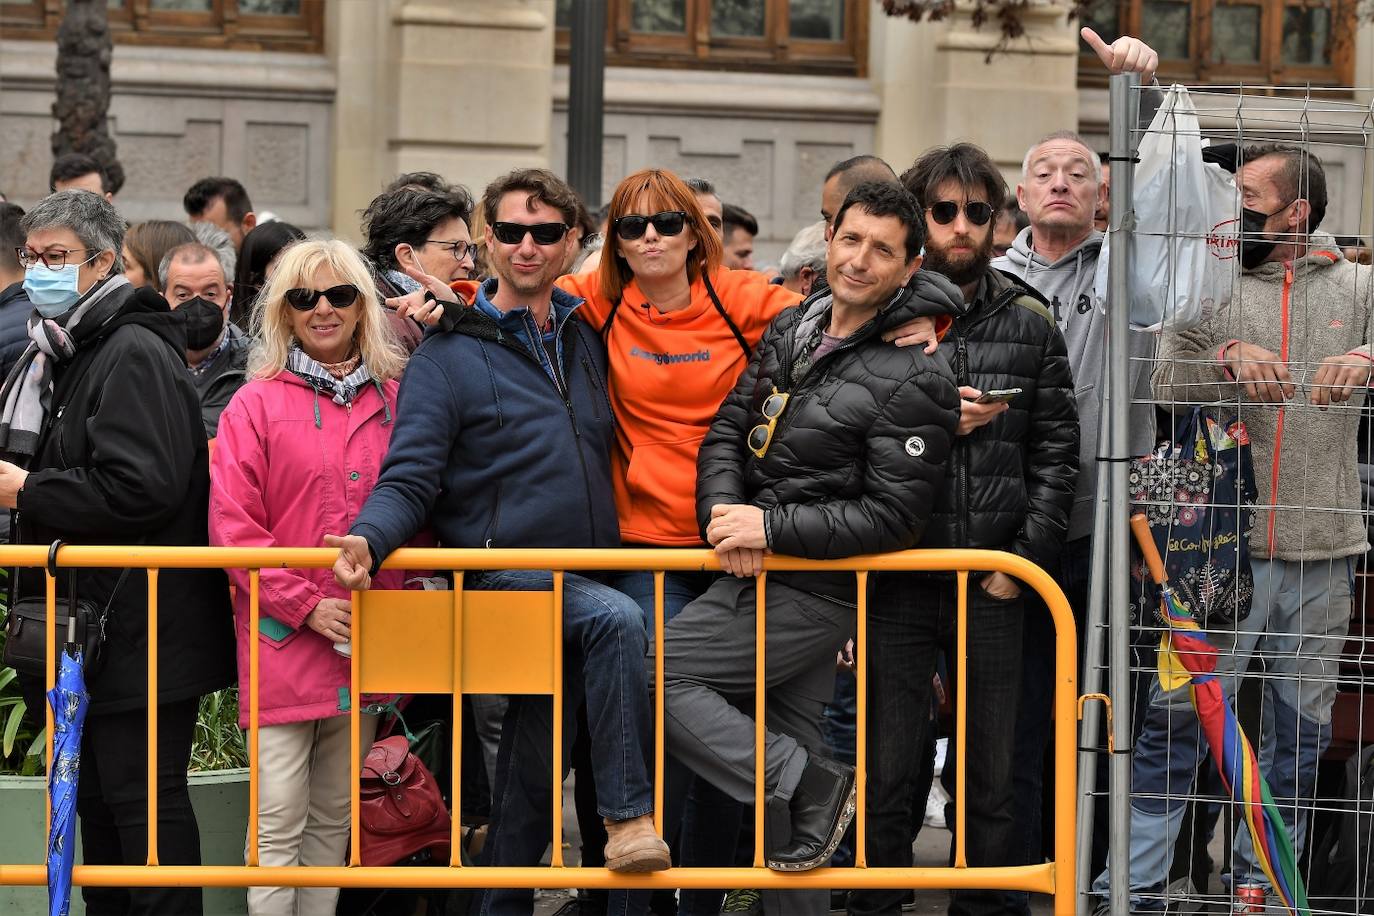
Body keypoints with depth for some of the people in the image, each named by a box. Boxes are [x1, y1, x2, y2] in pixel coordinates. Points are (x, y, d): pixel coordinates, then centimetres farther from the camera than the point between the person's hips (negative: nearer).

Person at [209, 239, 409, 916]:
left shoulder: (395, 402, 10)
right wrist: (305, 605, -14)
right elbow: (231, 522, -6)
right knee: (279, 826, -5)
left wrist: (397, 601, -5)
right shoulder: (256, 403, 0)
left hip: (365, 646, 4)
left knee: (334, 821, 12)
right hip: (283, 642, -4)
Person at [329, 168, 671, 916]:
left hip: (584, 582, 6)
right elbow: (410, 479, -8)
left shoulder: (587, 341, 16)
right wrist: (368, 538, -27)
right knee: (617, 620, -33)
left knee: (531, 772, 7)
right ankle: (629, 817, -28)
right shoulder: (449, 355, -1)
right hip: (503, 579, -6)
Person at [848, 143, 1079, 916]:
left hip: (995, 582, 2)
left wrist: (1026, 557, -4)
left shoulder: (1029, 322, 8)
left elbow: (1057, 453, 6)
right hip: (897, 573, -1)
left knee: (992, 772, 6)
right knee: (889, 769, 2)